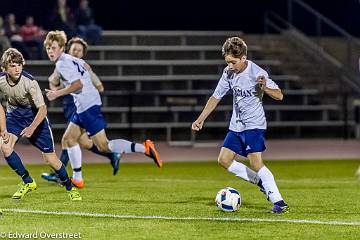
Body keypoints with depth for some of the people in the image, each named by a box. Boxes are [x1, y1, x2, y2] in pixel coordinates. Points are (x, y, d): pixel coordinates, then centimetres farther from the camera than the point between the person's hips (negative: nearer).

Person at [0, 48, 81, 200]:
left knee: (50, 158, -4)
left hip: (35, 116, -3)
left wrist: (32, 128, -37)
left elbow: (42, 109, -25)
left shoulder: (29, 82, -30)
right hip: (14, 115, 3)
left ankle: (70, 188, 20)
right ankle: (28, 182, -2)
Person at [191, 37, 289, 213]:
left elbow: (279, 95, -16)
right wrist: (200, 119, 7)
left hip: (254, 124, -7)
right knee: (224, 160, 2)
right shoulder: (228, 73, 0)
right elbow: (215, 97, 10)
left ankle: (278, 201, -17)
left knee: (255, 161, -20)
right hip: (236, 125, 7)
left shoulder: (257, 73, -18)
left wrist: (265, 88, -36)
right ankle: (260, 181, 14)